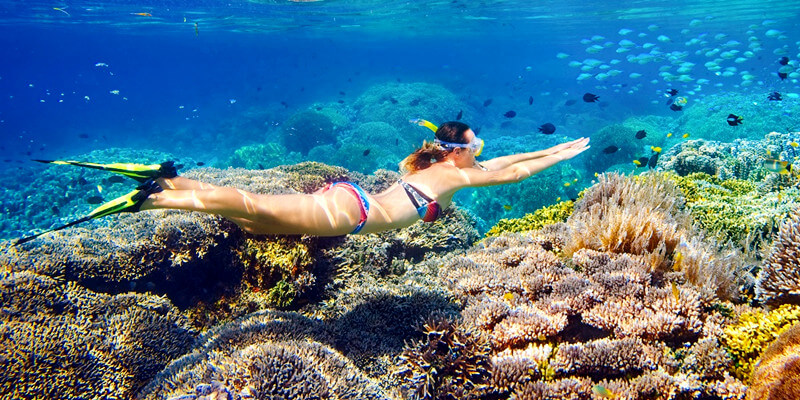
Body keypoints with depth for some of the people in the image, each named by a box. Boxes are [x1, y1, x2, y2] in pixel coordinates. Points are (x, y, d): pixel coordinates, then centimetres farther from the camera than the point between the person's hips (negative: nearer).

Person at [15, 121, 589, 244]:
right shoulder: (451, 176, -2)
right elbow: (511, 173, 0)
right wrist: (561, 157, 12)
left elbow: (501, 162, 31)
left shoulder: (444, 164, 21)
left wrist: (553, 148, 34)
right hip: (346, 210, -8)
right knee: (255, 208, -14)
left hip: (343, 199, 8)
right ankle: (154, 198, -17)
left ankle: (168, 179, 4)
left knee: (251, 217, 6)